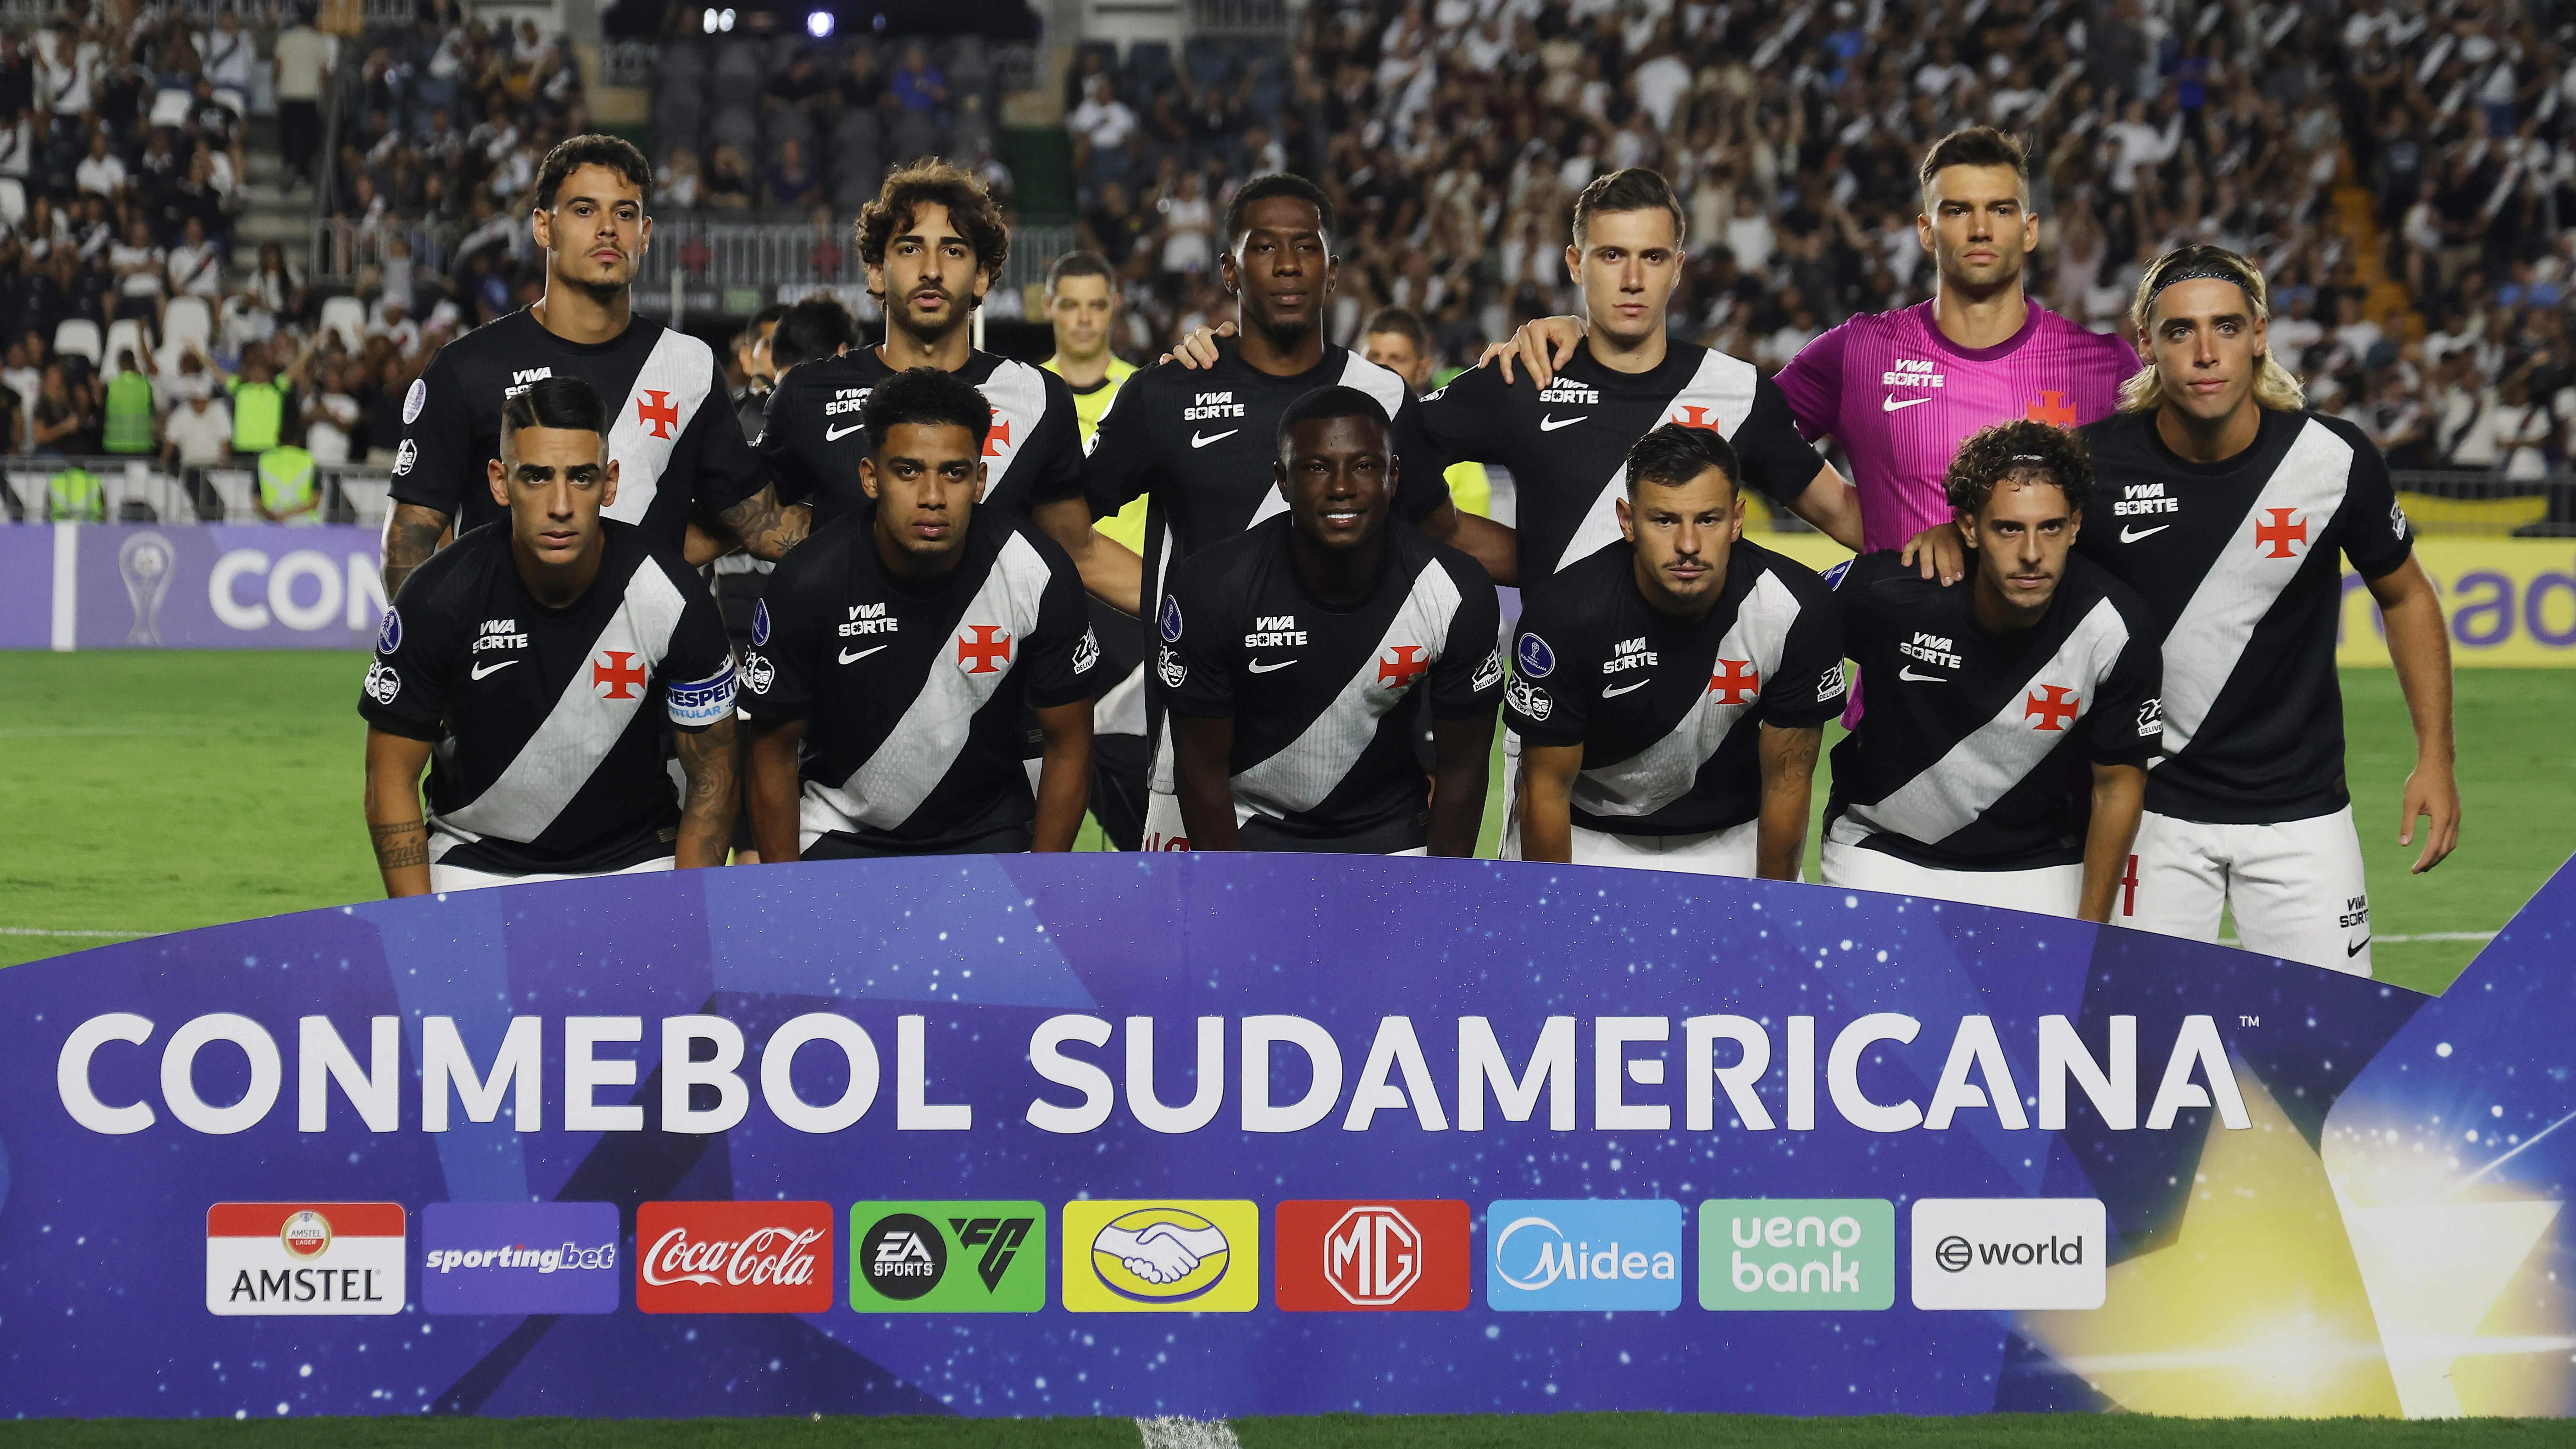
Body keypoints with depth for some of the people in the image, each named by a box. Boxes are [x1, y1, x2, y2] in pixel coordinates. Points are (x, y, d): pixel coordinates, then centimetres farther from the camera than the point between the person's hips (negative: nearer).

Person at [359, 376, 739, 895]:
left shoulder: (672, 599, -14)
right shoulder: (439, 597, -15)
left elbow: (711, 777, -3)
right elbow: (392, 778, -6)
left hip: (635, 859, 1)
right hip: (475, 865, -1)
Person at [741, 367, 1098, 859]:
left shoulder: (1039, 577, -14)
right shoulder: (808, 583, -17)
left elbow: (1067, 743, -3)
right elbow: (775, 750, -5)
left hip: (988, 832, 1)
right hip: (841, 834, -1)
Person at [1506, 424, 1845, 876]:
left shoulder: (1800, 612, -20)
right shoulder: (1564, 612, -24)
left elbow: (1787, 781, -8)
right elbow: (1547, 790, -13)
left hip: (1733, 843, 1)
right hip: (1585, 836, -1)